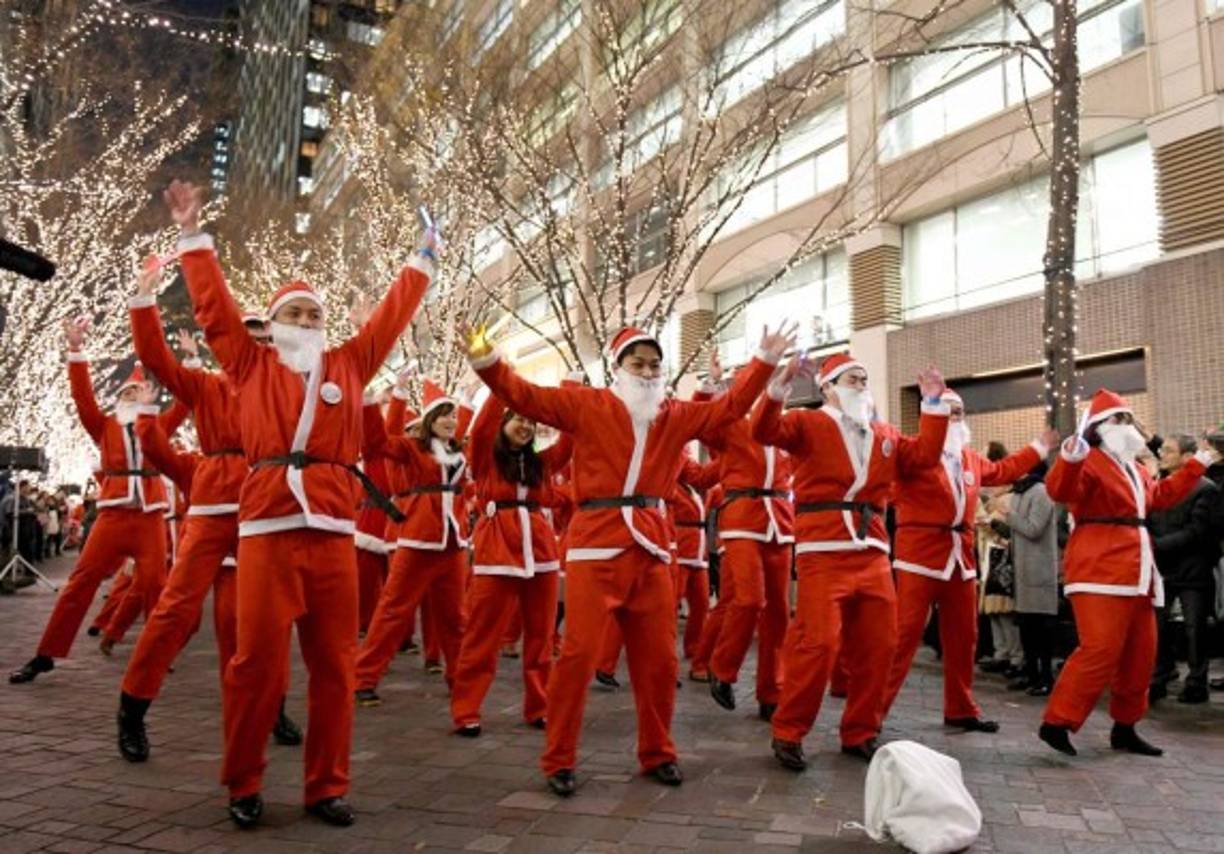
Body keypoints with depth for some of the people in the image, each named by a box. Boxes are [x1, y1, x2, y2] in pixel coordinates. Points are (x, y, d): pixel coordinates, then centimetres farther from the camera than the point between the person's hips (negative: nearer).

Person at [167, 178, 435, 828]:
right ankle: (243, 787, 17)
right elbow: (214, 307, 15)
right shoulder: (250, 364, 15)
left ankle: (327, 787, 15)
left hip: (333, 530, 2)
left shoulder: (349, 365, 18)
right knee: (257, 660, 0)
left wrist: (423, 259, 29)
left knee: (334, 663, 4)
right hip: (267, 527, -1)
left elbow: (393, 315, 24)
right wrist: (193, 237, 17)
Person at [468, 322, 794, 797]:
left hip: (651, 546, 4)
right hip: (596, 543, -4)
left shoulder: (677, 416, 13)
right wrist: (487, 361, -16)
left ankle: (656, 753, 27)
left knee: (659, 657, 9)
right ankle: (559, 760, 9)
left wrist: (764, 362, 13)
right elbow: (524, 397, -3)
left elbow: (730, 407, 18)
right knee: (579, 651, -6)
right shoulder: (587, 405, 3)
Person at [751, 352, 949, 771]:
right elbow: (764, 430, -12)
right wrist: (782, 384, -25)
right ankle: (787, 733, 3)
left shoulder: (884, 434, 22)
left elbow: (925, 455, 13)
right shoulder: (808, 423, 4)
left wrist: (934, 404, 10)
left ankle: (859, 733, 22)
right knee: (818, 641, -12)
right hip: (824, 549, -6)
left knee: (879, 644, 8)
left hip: (873, 551, 7)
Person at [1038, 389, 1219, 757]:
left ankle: (1124, 728, 24)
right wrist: (1069, 459, -46)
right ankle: (1056, 722, -10)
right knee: (1101, 650, -17)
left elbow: (1162, 496, 37)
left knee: (1140, 654, 12)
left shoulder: (1134, 470, 21)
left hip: (1136, 572, 10)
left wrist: (1198, 465, 40)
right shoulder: (1089, 462, -10)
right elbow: (1060, 491, -27)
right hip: (1101, 570, -10)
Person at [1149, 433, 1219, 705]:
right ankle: (1158, 680, 14)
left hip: (1192, 571, -4)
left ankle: (1196, 684, 15)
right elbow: (1148, 523, 10)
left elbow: (1195, 532, -16)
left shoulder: (1205, 489, -8)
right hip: (1161, 569, 4)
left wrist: (1157, 545, -19)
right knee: (1155, 627, 4)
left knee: (1195, 630, 4)